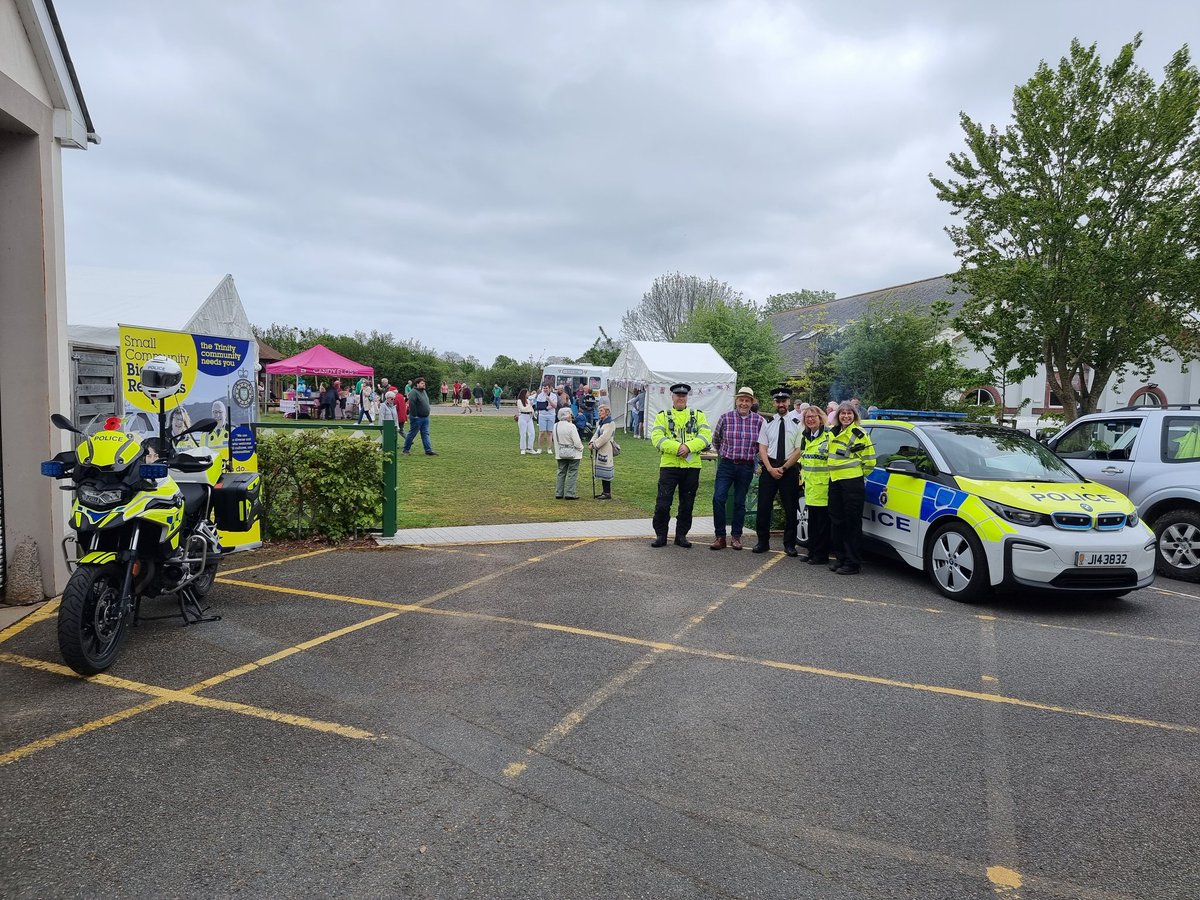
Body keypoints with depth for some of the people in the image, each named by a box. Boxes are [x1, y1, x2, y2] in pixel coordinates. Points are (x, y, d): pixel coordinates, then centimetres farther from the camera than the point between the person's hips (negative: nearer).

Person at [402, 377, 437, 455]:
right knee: (412, 434, 2)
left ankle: (428, 450, 5)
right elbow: (411, 405, -22)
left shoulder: (423, 391, 14)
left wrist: (427, 413, 17)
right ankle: (406, 450, 13)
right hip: (417, 418, -8)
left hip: (425, 417, 8)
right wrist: (415, 415, -23)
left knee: (425, 434, 6)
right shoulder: (414, 392, -15)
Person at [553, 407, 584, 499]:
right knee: (572, 473, 2)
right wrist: (581, 448, -1)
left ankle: (558, 493, 15)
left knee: (561, 472, 13)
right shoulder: (571, 426, -19)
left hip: (560, 453, 6)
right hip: (573, 453, -6)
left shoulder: (555, 426, 0)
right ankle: (570, 494, 1)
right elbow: (577, 442, -17)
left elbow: (556, 440, 8)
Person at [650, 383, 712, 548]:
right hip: (669, 465, -1)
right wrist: (677, 448, -19)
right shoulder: (662, 416, 7)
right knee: (663, 503, -2)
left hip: (691, 466, 2)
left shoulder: (698, 415, 11)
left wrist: (689, 447, -18)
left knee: (687, 504, 8)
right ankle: (660, 535, 11)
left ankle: (681, 535, 20)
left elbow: (705, 436, -3)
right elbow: (657, 438, -7)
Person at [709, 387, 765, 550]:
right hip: (726, 465, -1)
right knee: (718, 499, -10)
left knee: (740, 502, 9)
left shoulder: (759, 420, 0)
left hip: (747, 467, 1)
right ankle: (720, 537, 0)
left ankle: (736, 536, 20)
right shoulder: (725, 417, -1)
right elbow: (715, 440, 13)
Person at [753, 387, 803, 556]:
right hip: (769, 468, 2)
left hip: (790, 469, -2)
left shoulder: (797, 423, -1)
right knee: (764, 506, 1)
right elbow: (762, 448, 4)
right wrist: (770, 468, -8)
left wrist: (783, 468, -10)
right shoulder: (768, 423, 8)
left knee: (790, 508, 4)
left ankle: (789, 544, 15)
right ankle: (763, 542, 13)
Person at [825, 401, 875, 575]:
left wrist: (857, 474, 4)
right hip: (835, 482, 7)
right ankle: (841, 558, 21)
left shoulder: (859, 434, -6)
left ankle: (853, 563, 2)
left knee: (852, 523, -3)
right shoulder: (834, 432, 14)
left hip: (853, 482, -7)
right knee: (836, 521, 11)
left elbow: (869, 461, -5)